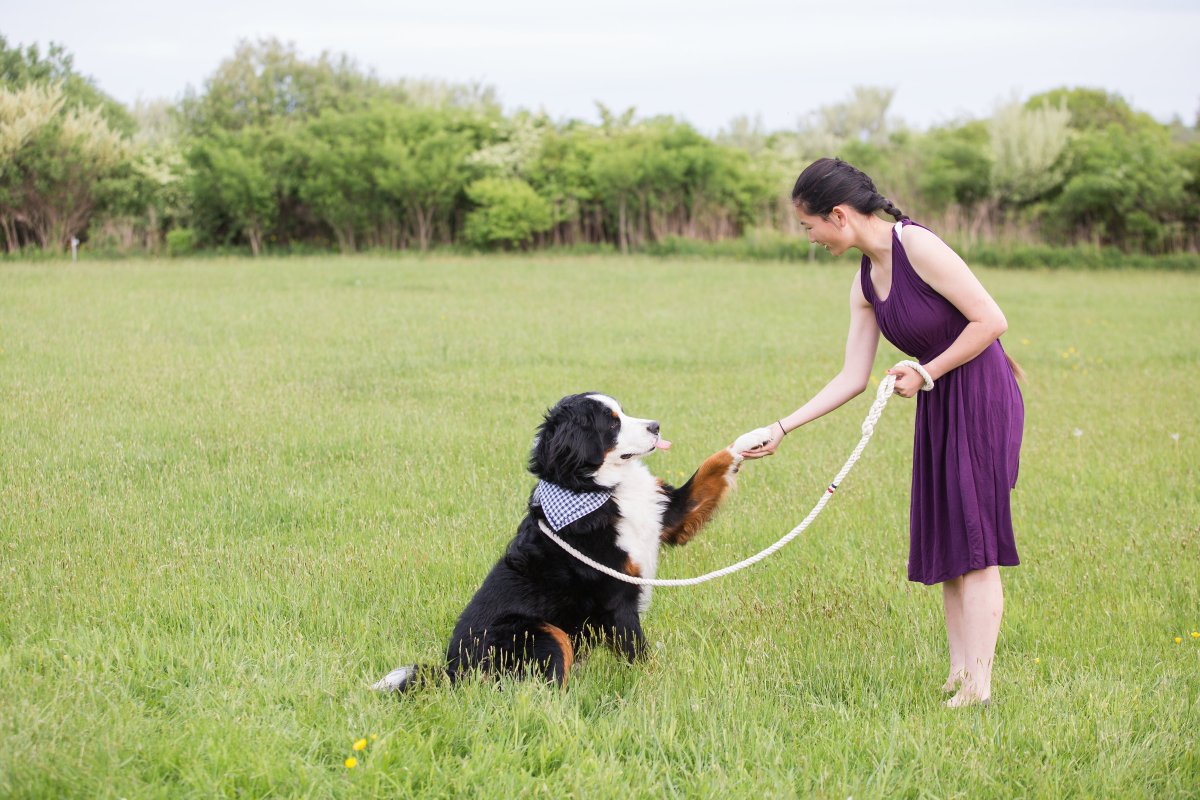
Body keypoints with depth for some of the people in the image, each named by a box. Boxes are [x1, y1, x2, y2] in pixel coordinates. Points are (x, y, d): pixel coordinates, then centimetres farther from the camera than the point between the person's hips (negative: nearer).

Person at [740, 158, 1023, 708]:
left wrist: (926, 374, -13)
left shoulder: (917, 246, -18)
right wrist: (783, 429, 8)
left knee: (974, 543, -8)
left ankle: (978, 685, -6)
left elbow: (991, 320, -18)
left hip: (982, 398, -9)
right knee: (943, 544, 8)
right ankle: (957, 677, 14)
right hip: (939, 408, 9)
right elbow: (853, 378, 11)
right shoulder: (865, 284, 7)